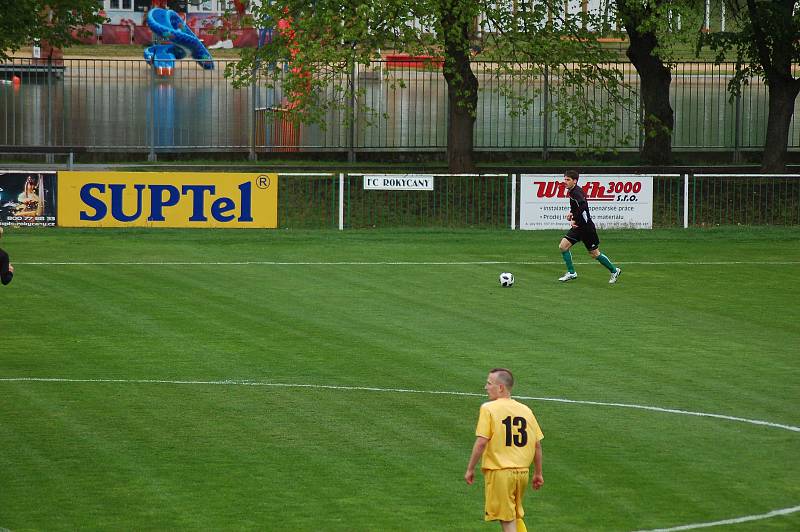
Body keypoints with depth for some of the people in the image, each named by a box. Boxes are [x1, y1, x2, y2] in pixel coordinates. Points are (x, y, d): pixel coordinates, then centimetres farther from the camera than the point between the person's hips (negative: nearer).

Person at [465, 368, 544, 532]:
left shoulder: (488, 408, -9)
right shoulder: (525, 410, 7)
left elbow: (481, 442, -16)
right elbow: (537, 444, 8)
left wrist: (470, 469, -7)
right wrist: (538, 474, 17)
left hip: (499, 472, -5)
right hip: (522, 472, 5)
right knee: (517, 516, 21)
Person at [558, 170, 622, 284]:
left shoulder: (576, 192, -19)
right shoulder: (571, 192, 11)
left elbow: (583, 205, -36)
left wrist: (574, 219, -28)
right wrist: (571, 213, 8)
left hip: (586, 227, -9)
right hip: (578, 227, 9)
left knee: (594, 254, 2)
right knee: (563, 246, -2)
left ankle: (614, 271, 19)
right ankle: (571, 273, 6)